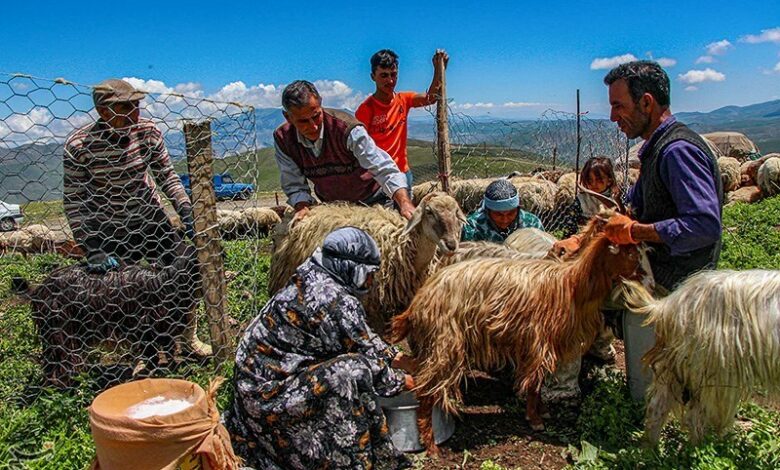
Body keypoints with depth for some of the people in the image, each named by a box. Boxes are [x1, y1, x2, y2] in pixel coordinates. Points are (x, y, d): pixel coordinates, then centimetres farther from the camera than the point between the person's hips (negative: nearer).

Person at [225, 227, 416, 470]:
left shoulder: (310, 279, 4)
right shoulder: (340, 303, -23)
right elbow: (368, 358, -10)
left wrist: (393, 357, 20)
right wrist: (401, 381, 7)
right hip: (269, 390, -9)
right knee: (356, 371, -18)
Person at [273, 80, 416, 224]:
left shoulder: (346, 128, -31)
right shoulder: (282, 140, -16)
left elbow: (384, 169, -38)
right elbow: (293, 185, -11)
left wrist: (405, 203, -52)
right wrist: (302, 207, -33)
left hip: (372, 201, -4)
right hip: (332, 205, 4)